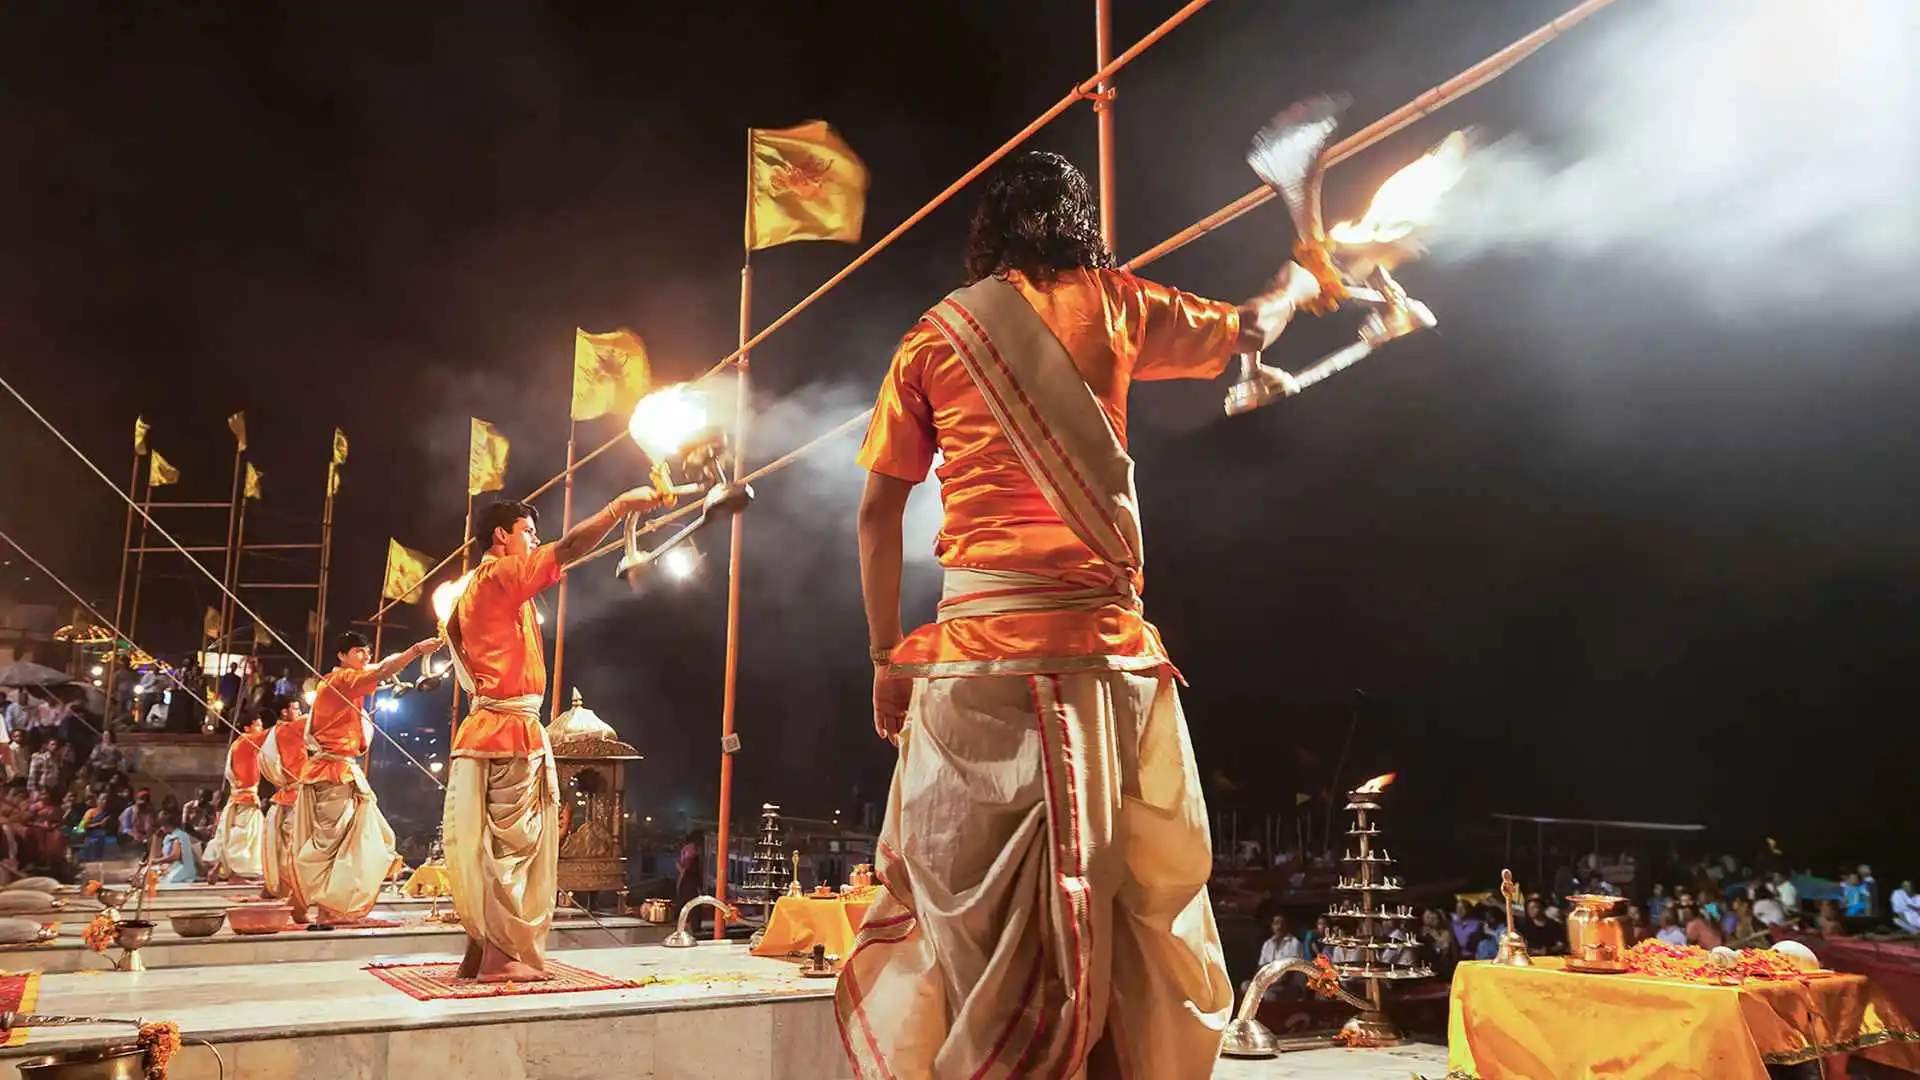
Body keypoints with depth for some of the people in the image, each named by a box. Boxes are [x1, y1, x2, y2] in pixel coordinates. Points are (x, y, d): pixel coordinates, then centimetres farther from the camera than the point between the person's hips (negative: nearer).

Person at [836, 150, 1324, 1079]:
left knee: (976, 911, 6)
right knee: (1136, 903, 9)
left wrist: (886, 658, 13)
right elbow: (1249, 331, 25)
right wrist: (1298, 279, 47)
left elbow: (877, 511, 8)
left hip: (976, 648, 1)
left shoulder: (931, 337, 12)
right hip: (1101, 639, -1)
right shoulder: (1109, 305, 10)